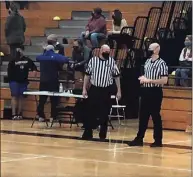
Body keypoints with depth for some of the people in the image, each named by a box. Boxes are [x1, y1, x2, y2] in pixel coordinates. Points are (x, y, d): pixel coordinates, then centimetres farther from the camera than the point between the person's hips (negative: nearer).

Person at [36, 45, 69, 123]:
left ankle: (40, 115, 8)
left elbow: (37, 58, 26)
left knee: (42, 99, 9)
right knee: (54, 100, 0)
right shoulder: (55, 56, -7)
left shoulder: (41, 56, 5)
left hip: (43, 81, 3)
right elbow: (65, 60, -20)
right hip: (53, 81, -3)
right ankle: (53, 117, -4)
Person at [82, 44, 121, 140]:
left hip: (106, 90, 0)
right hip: (94, 89, 0)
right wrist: (84, 89, 2)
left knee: (104, 113, 4)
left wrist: (119, 91, 2)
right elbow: (87, 75, 6)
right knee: (90, 112, 2)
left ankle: (103, 134, 15)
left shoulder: (112, 61, -1)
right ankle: (87, 133, 10)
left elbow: (116, 76, 4)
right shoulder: (93, 60, -1)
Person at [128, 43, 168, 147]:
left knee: (156, 116, 0)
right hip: (146, 91, 7)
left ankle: (158, 141, 9)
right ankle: (139, 139, 14)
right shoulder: (147, 62, 11)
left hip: (155, 92, -7)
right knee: (143, 116, 8)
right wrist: (143, 79, 2)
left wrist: (149, 80, -19)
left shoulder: (161, 63, -12)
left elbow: (164, 80, -18)